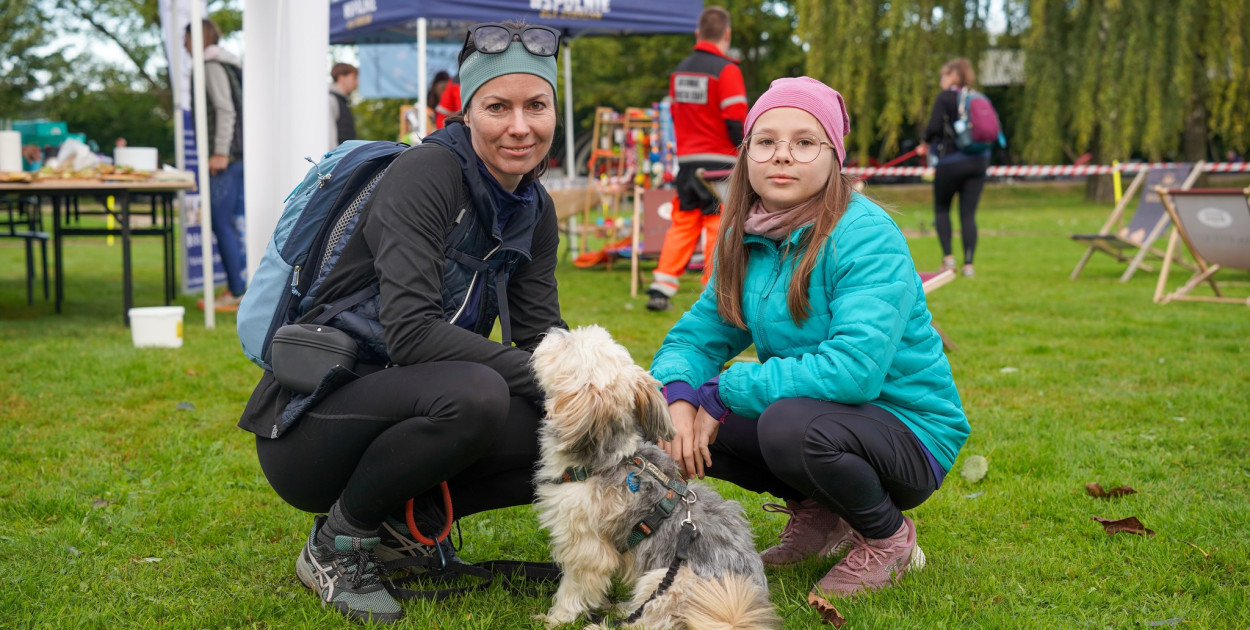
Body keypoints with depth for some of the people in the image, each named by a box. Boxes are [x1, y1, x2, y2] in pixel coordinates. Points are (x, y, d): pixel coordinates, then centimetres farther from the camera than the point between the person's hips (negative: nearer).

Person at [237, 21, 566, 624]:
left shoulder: (535, 211, 5)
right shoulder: (427, 171, -19)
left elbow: (541, 334, 2)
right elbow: (410, 332, -28)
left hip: (403, 411, 7)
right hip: (310, 423, -7)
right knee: (473, 393, -35)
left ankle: (405, 521, 6)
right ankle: (338, 542, -10)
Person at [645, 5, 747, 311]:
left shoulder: (680, 70, 11)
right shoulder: (726, 70, -11)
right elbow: (737, 123, -15)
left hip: (686, 160, 6)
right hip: (720, 162, -6)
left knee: (682, 224, 11)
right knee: (719, 228, 0)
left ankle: (661, 289, 6)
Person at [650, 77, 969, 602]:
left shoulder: (866, 235, -22)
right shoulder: (746, 240, 1)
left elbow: (853, 370, -33)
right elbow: (695, 335, 4)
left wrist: (721, 394, -27)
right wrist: (679, 397, -21)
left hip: (908, 429, -7)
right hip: (819, 415, 7)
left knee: (790, 424, -36)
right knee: (682, 414, -9)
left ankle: (889, 538, -4)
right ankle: (817, 515, 11)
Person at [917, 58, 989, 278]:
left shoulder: (944, 98, -7)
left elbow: (934, 128, -16)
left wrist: (926, 142, 3)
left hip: (950, 162, -4)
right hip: (978, 161, 5)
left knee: (941, 208, 13)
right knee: (969, 213, 4)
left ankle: (948, 256, 2)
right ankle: (968, 264, -1)